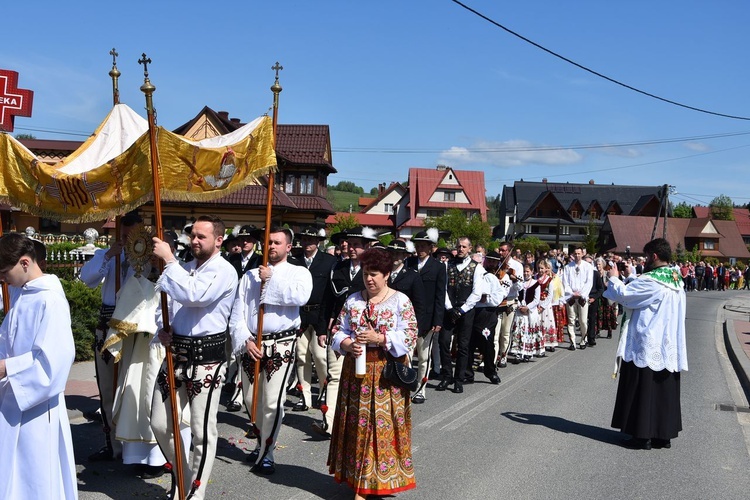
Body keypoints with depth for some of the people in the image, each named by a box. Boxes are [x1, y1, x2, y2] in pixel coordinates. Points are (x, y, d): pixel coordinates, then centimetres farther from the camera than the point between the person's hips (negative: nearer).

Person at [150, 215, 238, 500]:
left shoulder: (223, 271, -10)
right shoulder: (183, 269, 13)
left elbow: (194, 295, -27)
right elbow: (165, 304, 19)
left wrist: (168, 259, -21)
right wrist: (162, 329, -2)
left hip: (206, 359, -7)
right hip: (176, 354, 7)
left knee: (202, 432, 1)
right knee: (161, 425, 11)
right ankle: (184, 477, 33)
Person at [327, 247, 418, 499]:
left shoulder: (400, 301, -3)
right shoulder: (353, 300, 9)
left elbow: (409, 337, -9)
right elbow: (339, 331, 9)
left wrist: (379, 338, -19)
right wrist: (347, 344, -12)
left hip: (387, 373, -4)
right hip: (357, 371, 4)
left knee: (384, 424, -3)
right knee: (358, 424, 7)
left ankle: (384, 478, 9)